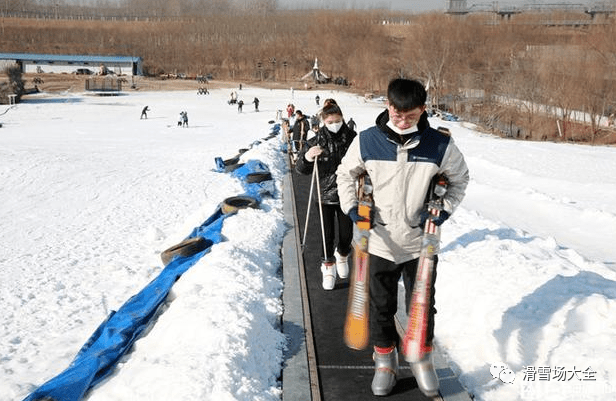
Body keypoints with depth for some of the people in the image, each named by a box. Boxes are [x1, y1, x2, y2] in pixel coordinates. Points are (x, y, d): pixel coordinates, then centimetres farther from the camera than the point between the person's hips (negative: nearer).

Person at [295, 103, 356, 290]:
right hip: (326, 195, -1)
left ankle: (342, 255, 44)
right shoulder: (317, 141, -9)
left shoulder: (352, 138, -6)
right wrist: (307, 158, -30)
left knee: (347, 233, 13)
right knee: (327, 234, 4)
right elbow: (301, 168, -10)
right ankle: (328, 267, 25)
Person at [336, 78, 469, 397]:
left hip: (421, 243, 0)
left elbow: (459, 177, 6)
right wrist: (351, 207, -5)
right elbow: (346, 173, 6)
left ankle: (423, 359, 37)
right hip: (380, 242, 0)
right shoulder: (366, 141, -12)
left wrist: (444, 209, -5)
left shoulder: (440, 145, -12)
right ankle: (385, 359, 35)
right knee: (381, 306, 14)